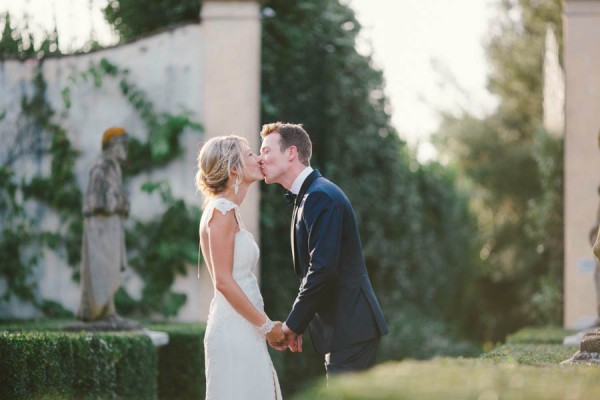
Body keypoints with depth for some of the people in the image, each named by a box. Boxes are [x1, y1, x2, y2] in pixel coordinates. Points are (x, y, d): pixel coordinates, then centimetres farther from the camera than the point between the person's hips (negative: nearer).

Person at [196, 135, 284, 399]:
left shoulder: (228, 211, 17)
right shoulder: (222, 211, -12)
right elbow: (224, 281, -18)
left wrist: (266, 326, 13)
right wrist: (266, 326, -12)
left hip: (244, 331, 9)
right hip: (234, 330, -9)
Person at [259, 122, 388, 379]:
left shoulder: (320, 197, -16)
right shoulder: (308, 196, 16)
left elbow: (323, 270, -23)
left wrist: (293, 325, -15)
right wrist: (297, 325, 12)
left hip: (349, 328, -10)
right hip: (345, 328, 10)